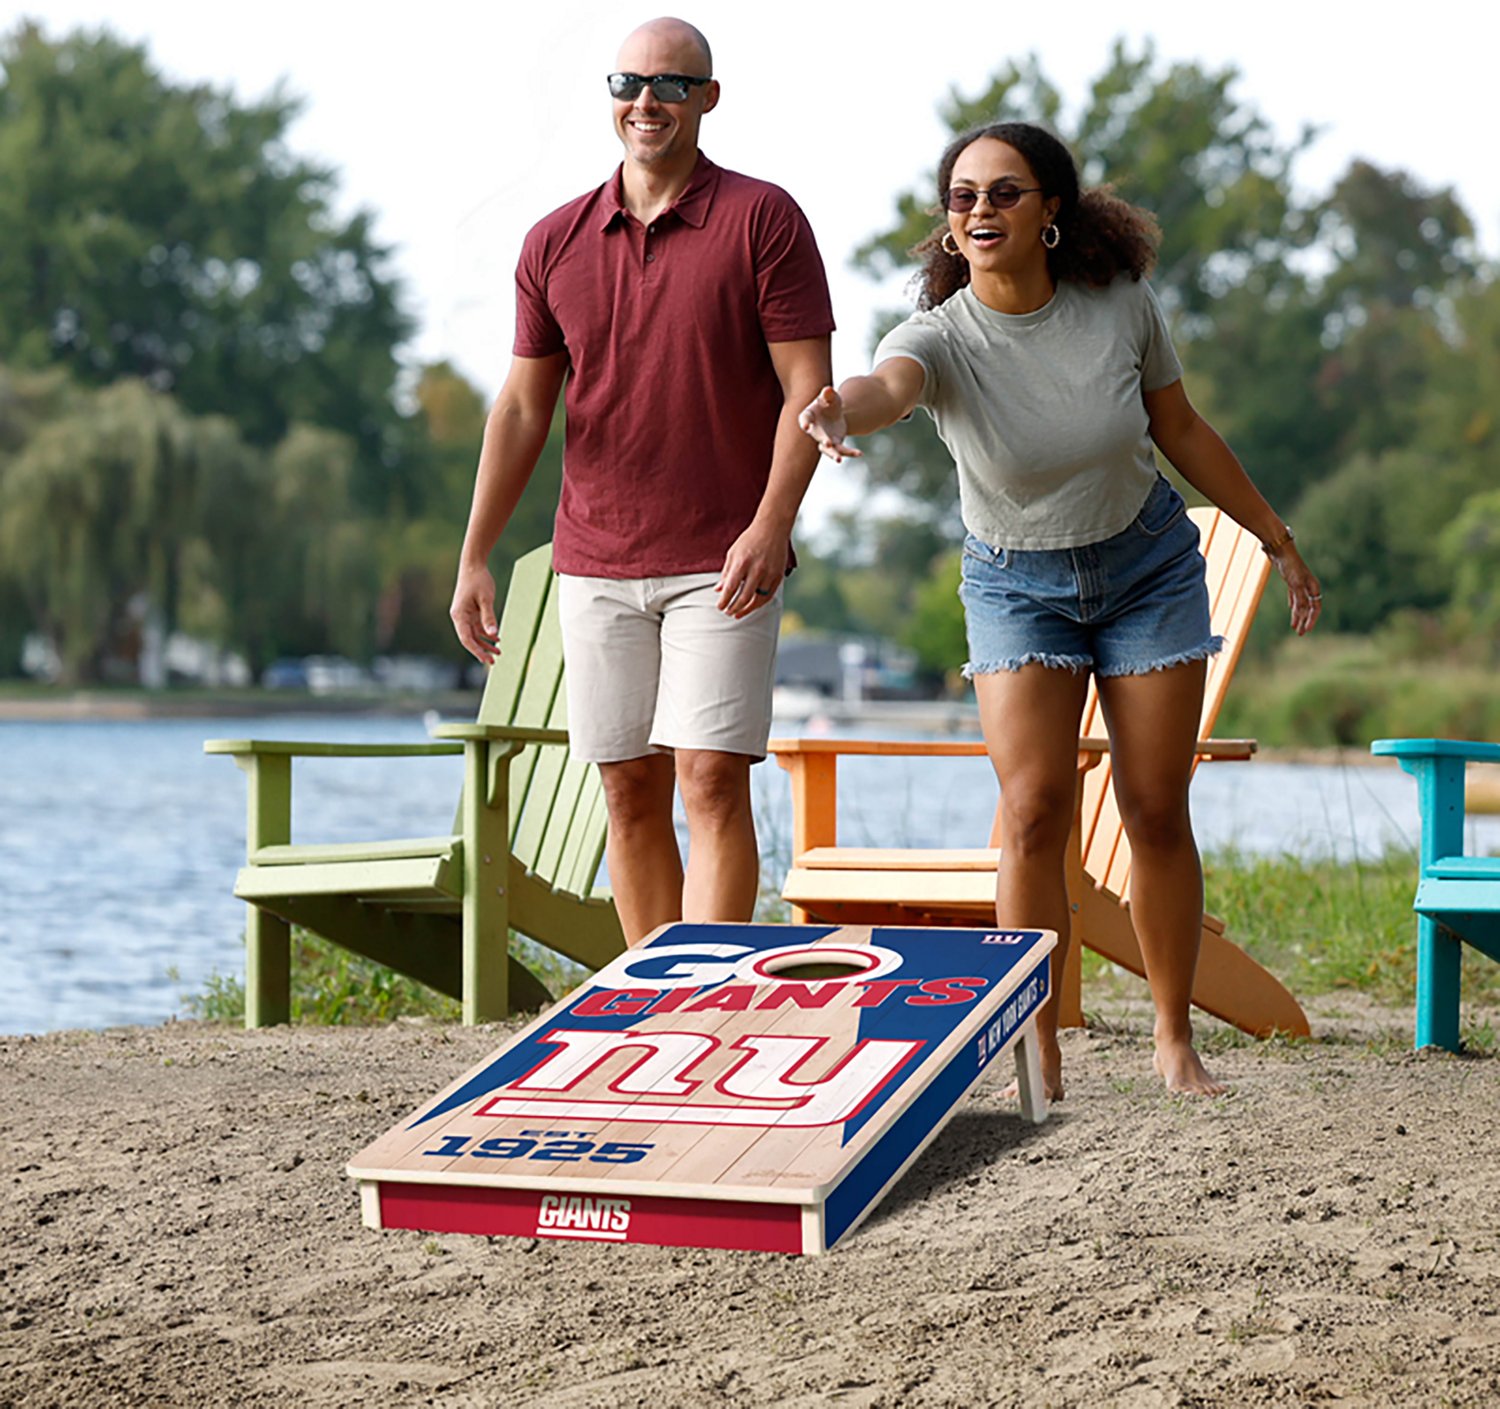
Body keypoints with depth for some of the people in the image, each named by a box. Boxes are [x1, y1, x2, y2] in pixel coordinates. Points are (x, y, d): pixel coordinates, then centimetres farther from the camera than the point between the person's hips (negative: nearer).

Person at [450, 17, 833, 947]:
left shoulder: (763, 220, -2)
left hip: (723, 564, -4)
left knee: (711, 781, -11)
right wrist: (474, 559, 6)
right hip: (595, 565, 4)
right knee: (630, 792, 6)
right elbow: (523, 407, 12)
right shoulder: (556, 243, 10)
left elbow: (808, 386, -6)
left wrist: (771, 527, -18)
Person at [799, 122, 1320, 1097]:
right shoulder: (943, 337, -23)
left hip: (1148, 566, 1)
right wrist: (840, 406, -73)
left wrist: (1278, 539, 9)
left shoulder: (1120, 303, -15)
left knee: (1157, 812, 2)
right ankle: (1037, 1055, -3)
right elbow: (889, 384, -48)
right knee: (1034, 814, -13)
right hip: (1018, 586, -1)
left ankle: (1176, 1041, 18)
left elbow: (1182, 430, 1)